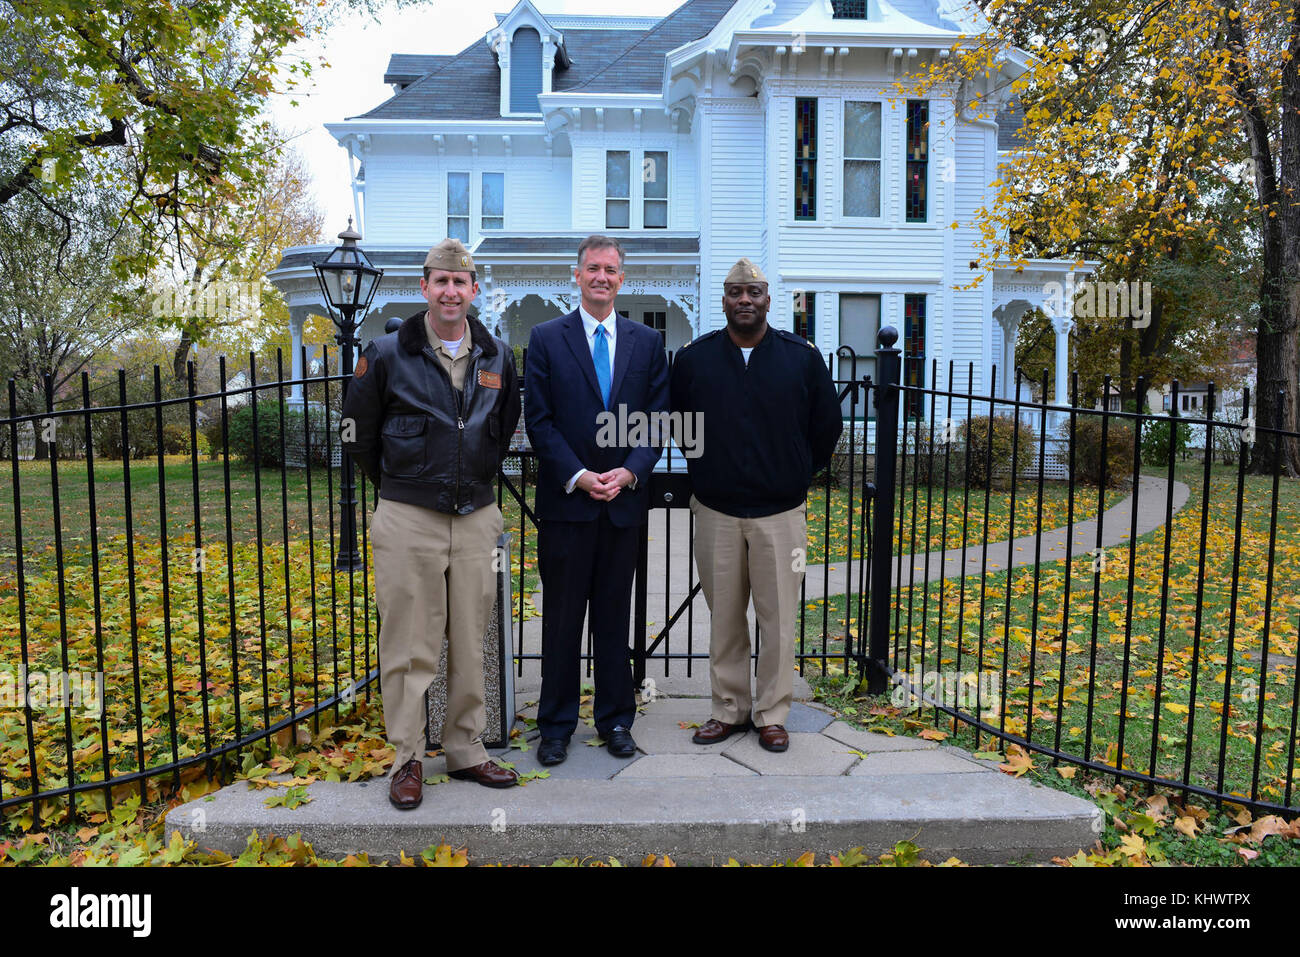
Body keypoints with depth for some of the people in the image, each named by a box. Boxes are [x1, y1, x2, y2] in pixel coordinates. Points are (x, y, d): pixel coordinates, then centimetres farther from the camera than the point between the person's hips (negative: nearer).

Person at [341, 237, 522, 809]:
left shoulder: (498, 356, 7)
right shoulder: (387, 354, -3)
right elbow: (357, 430, 8)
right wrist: (397, 484, 11)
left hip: (476, 519, 3)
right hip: (408, 519, -3)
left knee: (470, 644, 10)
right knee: (408, 647, 3)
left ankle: (466, 752, 24)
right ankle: (407, 760, 17)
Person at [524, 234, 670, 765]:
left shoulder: (647, 341, 9)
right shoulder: (546, 338, 2)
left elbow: (659, 418, 6)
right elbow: (539, 420, -3)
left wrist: (630, 471, -9)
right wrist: (577, 476, -12)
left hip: (624, 500, 2)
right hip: (565, 502, -2)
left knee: (615, 616, 11)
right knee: (561, 618, 6)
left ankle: (616, 720, 25)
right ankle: (556, 726, 20)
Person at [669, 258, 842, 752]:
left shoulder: (803, 356, 1)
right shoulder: (693, 358, 2)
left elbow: (827, 426, 11)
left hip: (781, 512, -1)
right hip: (715, 511, 1)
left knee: (778, 618, 3)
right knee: (724, 618, 8)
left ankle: (772, 715, 18)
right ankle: (729, 709, 23)